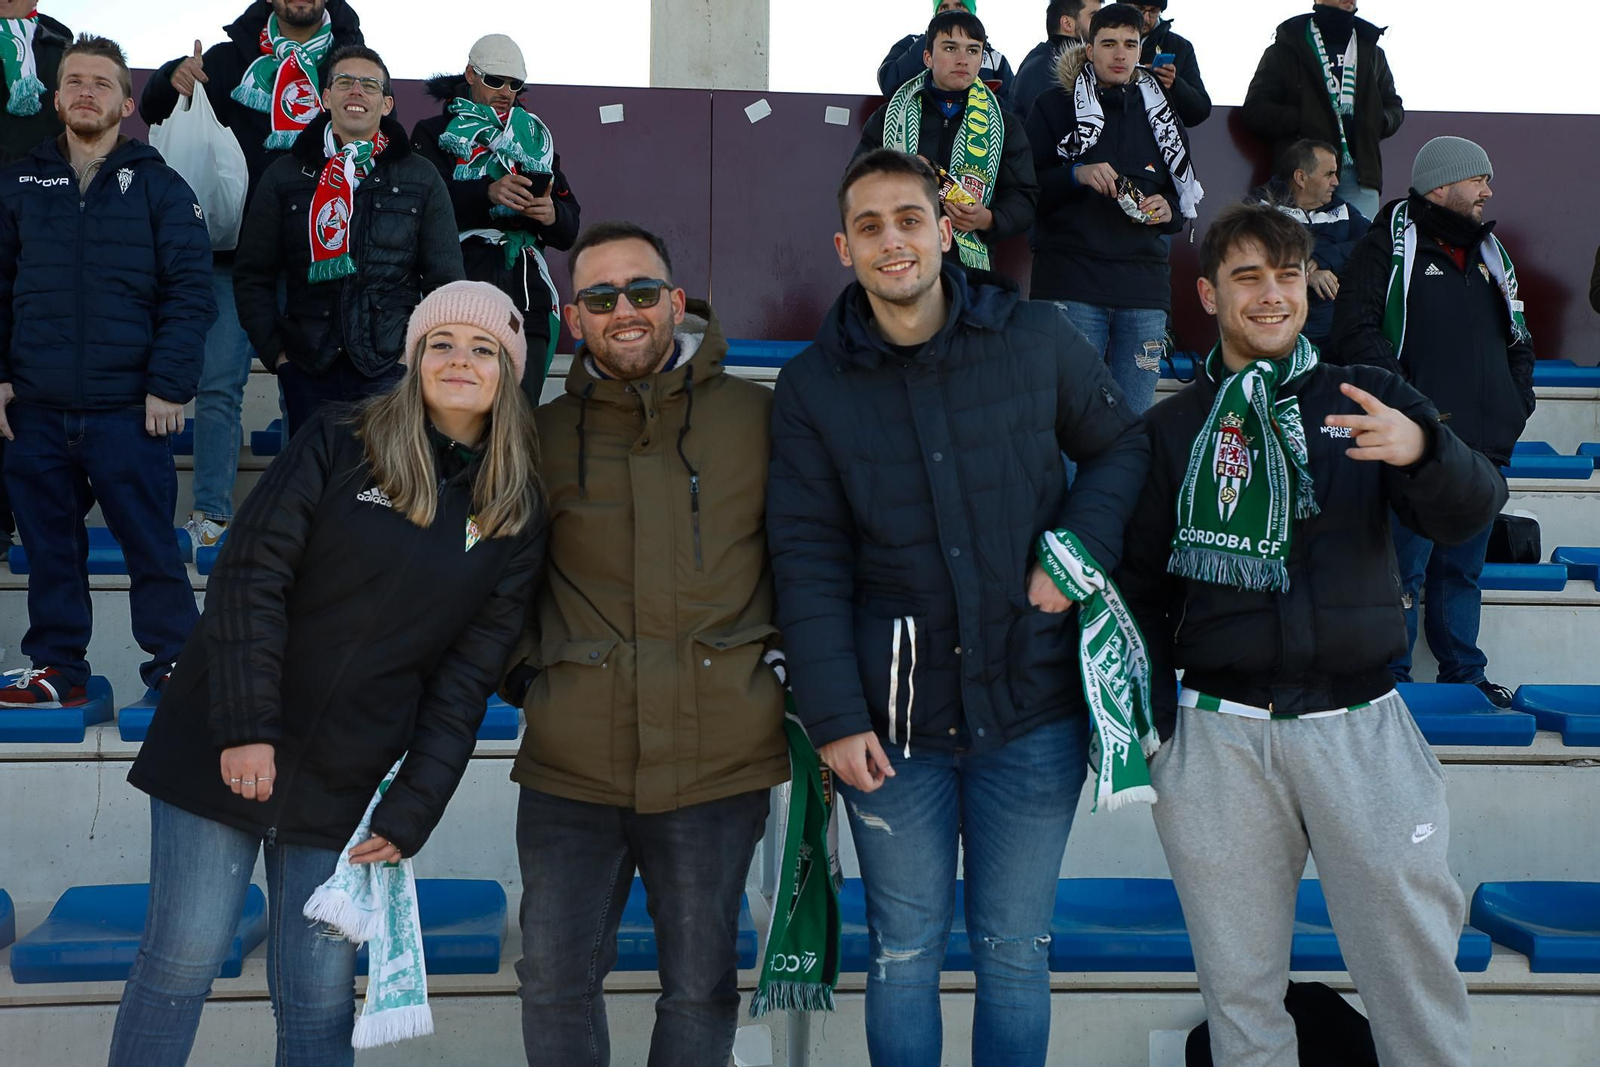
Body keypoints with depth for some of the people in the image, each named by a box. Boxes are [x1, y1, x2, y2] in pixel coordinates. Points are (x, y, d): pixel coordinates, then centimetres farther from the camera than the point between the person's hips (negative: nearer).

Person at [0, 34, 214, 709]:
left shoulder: (160, 186, 3)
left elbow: (190, 291, -3)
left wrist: (169, 385, -10)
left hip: (127, 408, -3)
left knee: (150, 544, -1)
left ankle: (176, 665, 10)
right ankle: (56, 668, 21)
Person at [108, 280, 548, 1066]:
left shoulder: (516, 516, 3)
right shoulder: (340, 444, -4)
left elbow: (468, 677, 1)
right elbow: (250, 573, -10)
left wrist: (412, 811, -4)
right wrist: (245, 727, -17)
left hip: (346, 784, 2)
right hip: (223, 751, -2)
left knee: (320, 997, 2)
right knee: (182, 959, 1)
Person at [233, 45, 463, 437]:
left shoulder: (422, 179, 7)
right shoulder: (284, 176, 9)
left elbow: (445, 281, 8)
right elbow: (252, 275, 11)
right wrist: (276, 351, 1)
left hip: (393, 373, -1)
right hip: (308, 374, 1)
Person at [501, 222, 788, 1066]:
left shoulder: (757, 418, 2)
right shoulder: (545, 436, 7)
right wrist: (523, 673, 8)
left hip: (717, 761, -1)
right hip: (571, 766, 2)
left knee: (700, 987, 10)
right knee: (554, 981, 6)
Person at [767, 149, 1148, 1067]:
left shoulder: (1038, 339, -2)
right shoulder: (814, 386, -1)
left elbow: (1122, 445, 12)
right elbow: (809, 562, -3)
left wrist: (1083, 546, -7)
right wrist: (834, 716, -9)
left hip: (1032, 711, 0)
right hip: (893, 717, 0)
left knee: (1016, 953, 12)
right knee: (905, 951, 12)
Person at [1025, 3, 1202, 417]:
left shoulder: (1160, 114, 18)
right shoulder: (1055, 107, 6)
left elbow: (1187, 199, 23)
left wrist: (1169, 210, 1)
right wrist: (1076, 175, -14)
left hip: (1144, 286, 4)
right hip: (1071, 283, -3)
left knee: (1135, 419, 3)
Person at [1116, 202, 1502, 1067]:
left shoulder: (1366, 400, 6)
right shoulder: (1171, 429, 8)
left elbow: (1468, 517, -5)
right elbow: (1142, 587, 10)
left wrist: (1422, 449, -27)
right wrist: (1149, 725, 1)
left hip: (1362, 726, 0)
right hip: (1220, 732, 1)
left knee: (1417, 972, 4)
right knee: (1239, 988, 9)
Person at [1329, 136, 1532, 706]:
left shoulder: (1489, 253, 20)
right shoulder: (1387, 247, -3)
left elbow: (1517, 337, 29)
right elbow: (1357, 334, -11)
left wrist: (1517, 398, 13)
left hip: (1483, 446, 7)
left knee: (1464, 567, 13)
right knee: (1403, 567, -4)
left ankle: (1464, 672, 22)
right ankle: (1391, 676, 6)